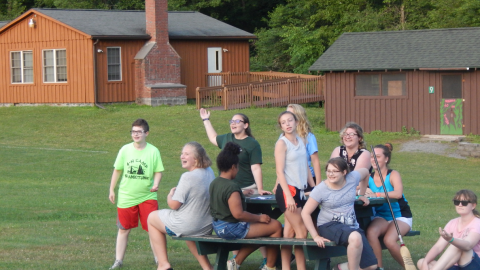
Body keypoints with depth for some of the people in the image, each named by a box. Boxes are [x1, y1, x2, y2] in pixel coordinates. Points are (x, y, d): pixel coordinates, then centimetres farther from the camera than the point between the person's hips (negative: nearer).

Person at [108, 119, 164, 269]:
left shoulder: (153, 151, -4)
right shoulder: (125, 150, 0)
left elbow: (158, 172, 0)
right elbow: (117, 170, 8)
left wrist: (155, 184, -19)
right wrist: (112, 190, 10)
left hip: (147, 196, -2)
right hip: (126, 197, 2)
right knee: (123, 229, 10)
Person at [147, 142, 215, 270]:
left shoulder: (188, 177, -24)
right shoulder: (210, 172, 0)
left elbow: (174, 205, -20)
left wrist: (170, 195, 1)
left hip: (187, 225, -8)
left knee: (152, 217, 17)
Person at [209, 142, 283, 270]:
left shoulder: (214, 183, 4)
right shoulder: (232, 187, -24)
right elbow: (238, 214, -28)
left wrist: (242, 194, 29)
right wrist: (259, 218, -16)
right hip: (231, 228, -10)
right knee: (276, 226, -4)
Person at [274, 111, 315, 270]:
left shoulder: (300, 141, 13)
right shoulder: (282, 143, -7)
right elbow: (279, 171, -12)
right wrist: (289, 196, -19)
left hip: (300, 190, 6)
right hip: (287, 190, -6)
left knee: (290, 232, 7)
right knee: (302, 232, -8)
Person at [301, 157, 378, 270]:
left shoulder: (352, 178, -4)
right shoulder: (321, 189, -13)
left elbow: (365, 171, 20)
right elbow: (305, 213, -10)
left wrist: (362, 195, 25)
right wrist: (315, 236, -15)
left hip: (351, 225, 5)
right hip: (329, 226, -5)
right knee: (355, 237, -39)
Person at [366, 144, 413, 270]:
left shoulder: (393, 175, -10)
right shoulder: (369, 178, 3)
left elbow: (398, 193, -29)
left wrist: (376, 194, -38)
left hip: (400, 217, -3)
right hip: (381, 217, 3)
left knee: (389, 240, -29)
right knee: (371, 232, -29)